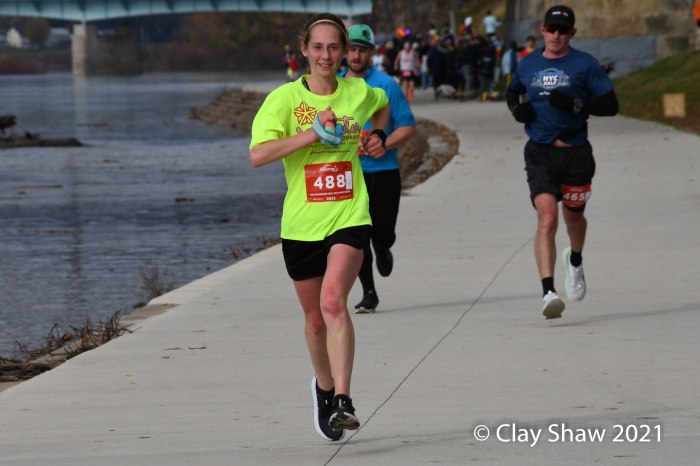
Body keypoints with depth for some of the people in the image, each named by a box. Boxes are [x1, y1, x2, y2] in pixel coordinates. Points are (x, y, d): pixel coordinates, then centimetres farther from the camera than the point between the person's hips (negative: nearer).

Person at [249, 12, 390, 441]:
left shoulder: (358, 92, 3)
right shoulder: (285, 98, -6)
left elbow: (383, 104, 29)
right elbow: (258, 155, -18)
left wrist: (379, 137, 10)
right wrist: (312, 134, -23)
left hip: (350, 217, -1)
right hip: (301, 223, 1)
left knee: (333, 301, -23)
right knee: (315, 318, 14)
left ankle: (343, 401, -26)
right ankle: (324, 386, 41)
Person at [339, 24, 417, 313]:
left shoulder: (386, 85, -5)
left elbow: (408, 127, -5)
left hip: (383, 172, -2)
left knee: (383, 233, 2)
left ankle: (382, 250, 40)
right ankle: (368, 293, 5)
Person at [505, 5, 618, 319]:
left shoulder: (585, 65, -2)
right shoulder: (528, 65, 7)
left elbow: (610, 104, -5)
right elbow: (512, 91, 27)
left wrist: (575, 105, -19)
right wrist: (516, 108, 5)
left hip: (576, 153, 0)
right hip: (540, 154, 0)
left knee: (573, 216, 17)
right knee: (547, 218, -17)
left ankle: (575, 261, 52)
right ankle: (548, 291, -25)